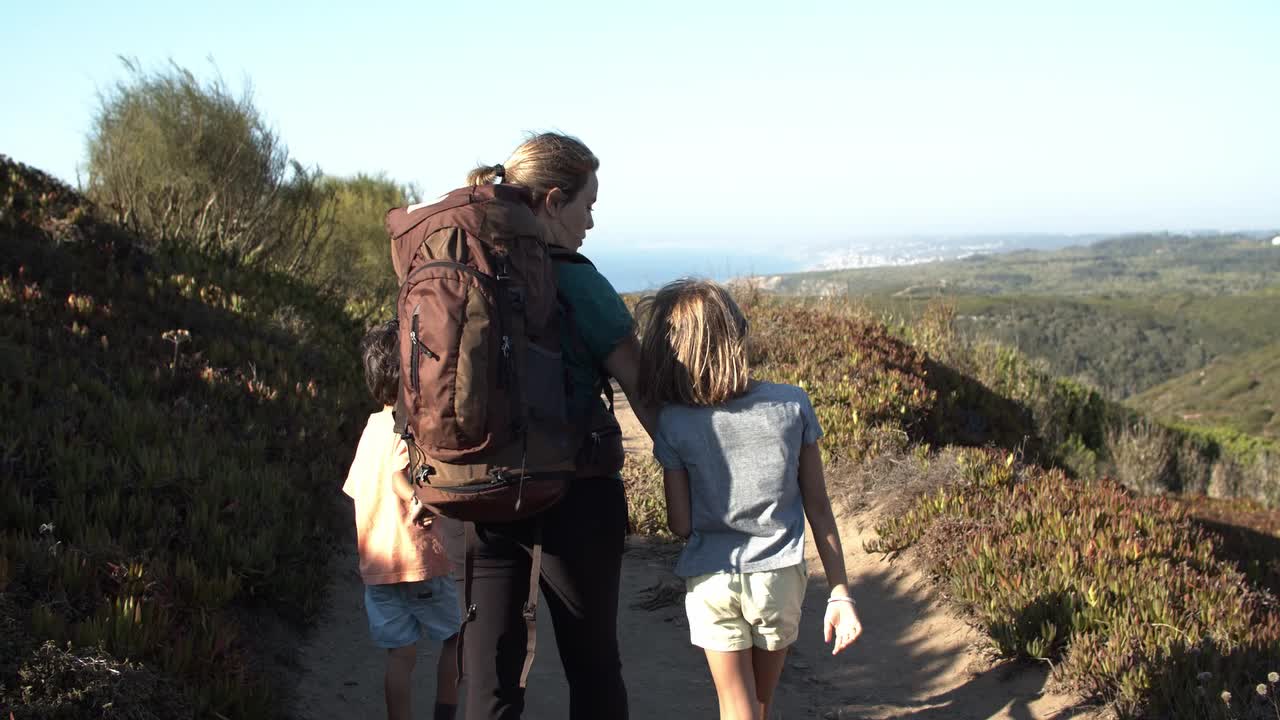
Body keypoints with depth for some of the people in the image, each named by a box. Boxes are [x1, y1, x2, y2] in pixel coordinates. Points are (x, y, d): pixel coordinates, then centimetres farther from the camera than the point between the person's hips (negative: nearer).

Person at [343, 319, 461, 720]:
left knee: (401, 653, 8)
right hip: (418, 560, -6)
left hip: (375, 563, 6)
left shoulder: (374, 425, 12)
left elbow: (355, 487, 17)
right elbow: (401, 476, -27)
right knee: (458, 636, 14)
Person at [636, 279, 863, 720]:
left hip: (711, 581, -1)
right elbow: (818, 508, -3)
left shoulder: (673, 425, -11)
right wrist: (840, 594, 3)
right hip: (780, 577, 2)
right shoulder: (793, 404, -8)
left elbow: (680, 525, -6)